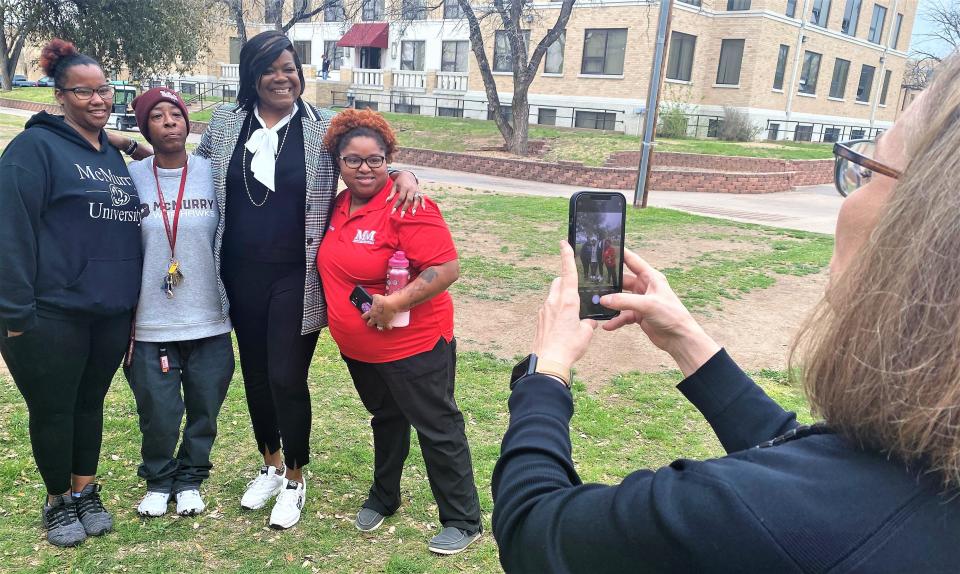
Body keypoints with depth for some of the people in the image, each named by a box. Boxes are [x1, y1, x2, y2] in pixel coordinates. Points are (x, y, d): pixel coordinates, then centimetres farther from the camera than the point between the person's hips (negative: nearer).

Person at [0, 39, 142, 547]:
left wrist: (130, 295, 16)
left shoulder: (113, 155, 13)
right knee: (53, 409, 8)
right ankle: (58, 501, 27)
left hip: (111, 312, 6)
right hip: (52, 314, -6)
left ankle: (86, 492, 33)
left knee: (91, 403, 17)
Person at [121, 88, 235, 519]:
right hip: (151, 323, 0)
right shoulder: (131, 177, -2)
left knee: (204, 410, 11)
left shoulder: (213, 173, -2)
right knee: (158, 413, 7)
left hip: (209, 321, 1)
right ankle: (158, 480, 34)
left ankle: (190, 479, 35)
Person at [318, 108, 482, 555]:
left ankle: (463, 521, 19)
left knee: (437, 429, 5)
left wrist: (395, 303, -29)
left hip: (414, 346, -7)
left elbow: (447, 268, -26)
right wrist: (341, 317, 9)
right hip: (358, 348, 8)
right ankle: (383, 497, 44)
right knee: (385, 420, 25)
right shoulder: (340, 206, 4)